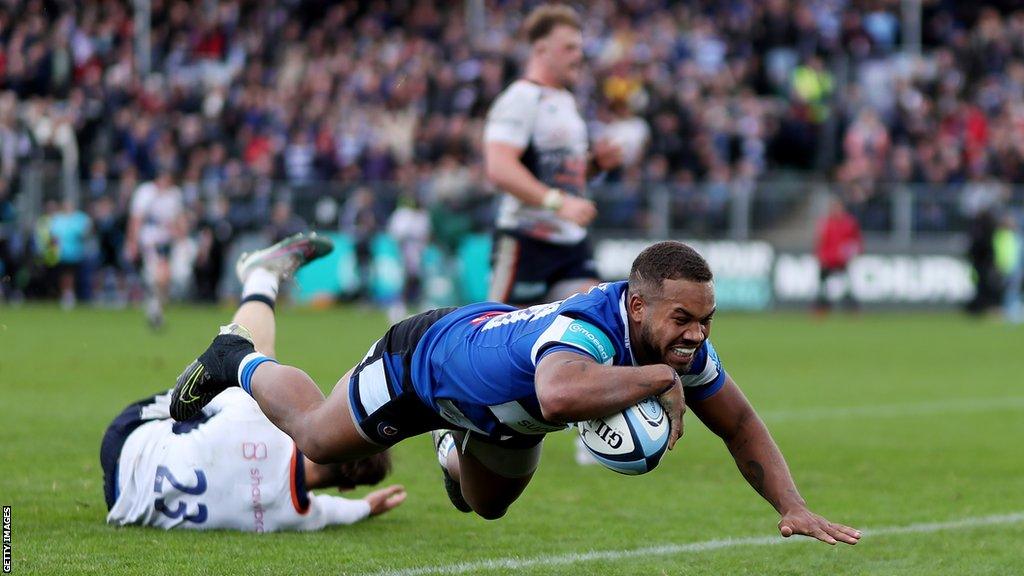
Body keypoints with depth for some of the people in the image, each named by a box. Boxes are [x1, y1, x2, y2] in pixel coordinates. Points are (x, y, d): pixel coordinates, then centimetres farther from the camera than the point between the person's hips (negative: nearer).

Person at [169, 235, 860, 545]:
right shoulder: (585, 327, -50)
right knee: (316, 435, 20)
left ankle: (456, 444, 65)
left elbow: (741, 426, -15)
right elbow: (561, 393, -74)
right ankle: (238, 361, 47)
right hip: (425, 355, -6)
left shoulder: (681, 343, -29)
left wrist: (794, 506, -28)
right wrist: (657, 379, -62)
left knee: (490, 505, 32)